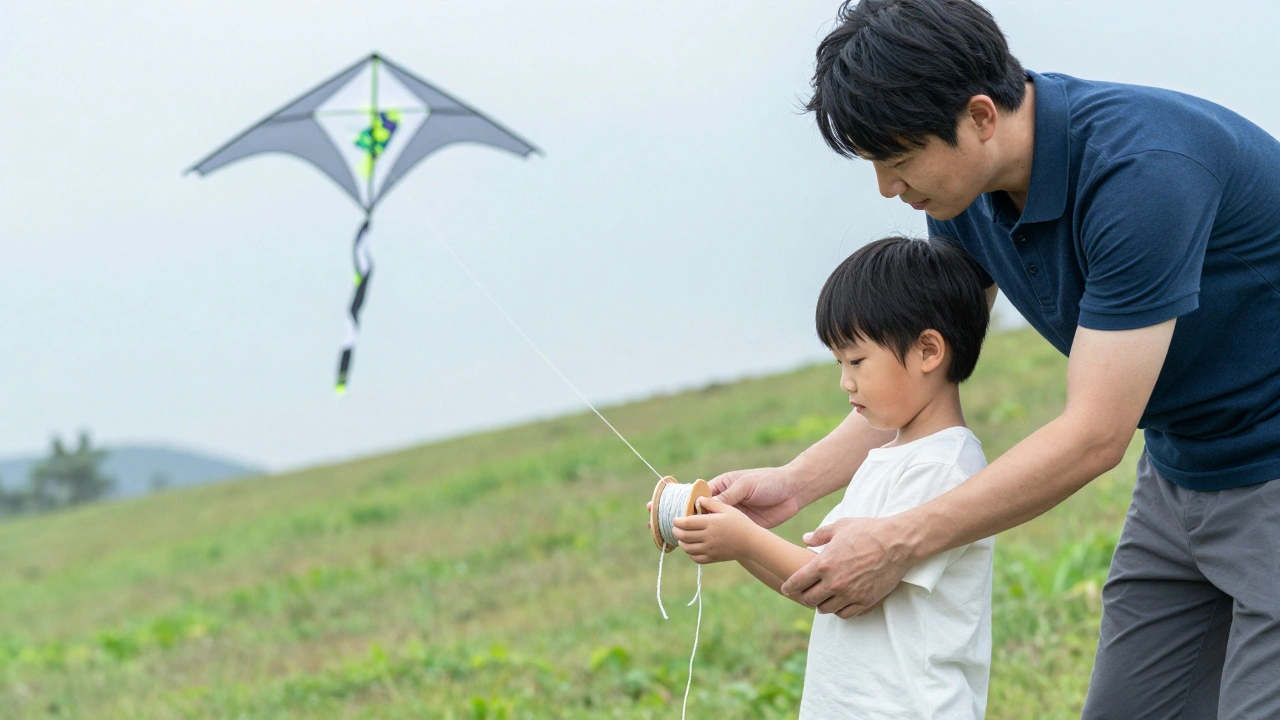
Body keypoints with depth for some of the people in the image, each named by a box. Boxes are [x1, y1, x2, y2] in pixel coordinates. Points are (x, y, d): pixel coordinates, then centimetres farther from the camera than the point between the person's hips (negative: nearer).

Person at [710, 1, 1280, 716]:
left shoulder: (1141, 168, -30)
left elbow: (1095, 435, -29)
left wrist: (903, 543, -25)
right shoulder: (970, 189, -5)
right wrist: (793, 484, -3)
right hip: (1179, 473, 8)